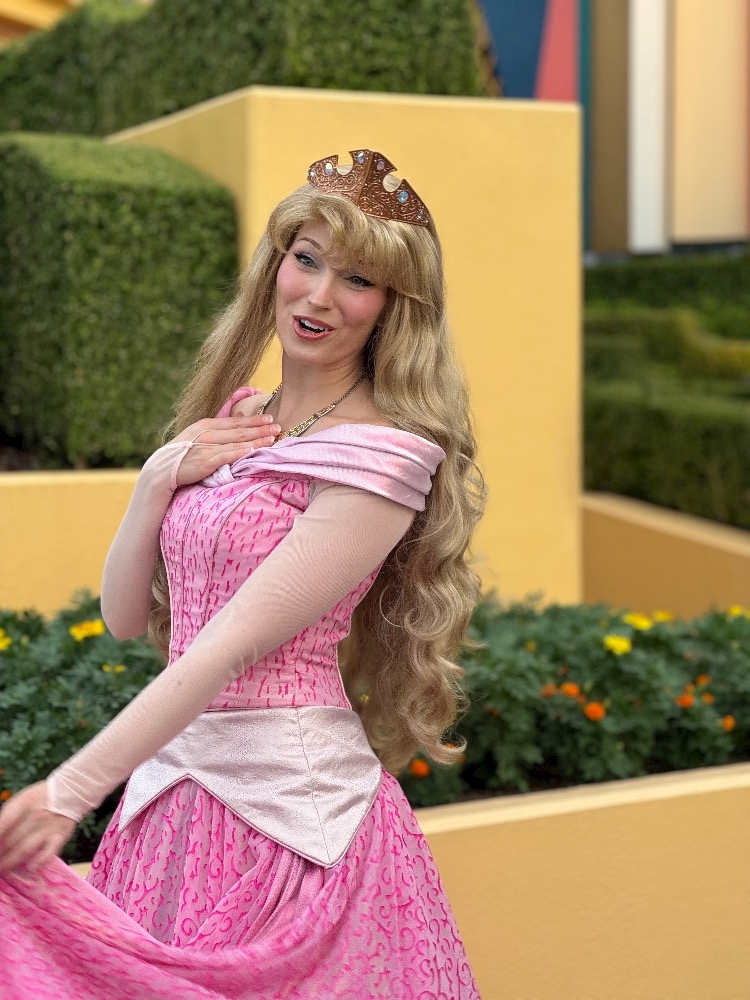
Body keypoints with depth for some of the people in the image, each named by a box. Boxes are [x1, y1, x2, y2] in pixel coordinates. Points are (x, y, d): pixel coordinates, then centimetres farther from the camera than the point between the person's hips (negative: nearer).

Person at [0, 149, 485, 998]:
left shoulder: (382, 453, -13)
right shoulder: (236, 420, 11)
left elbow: (234, 642, -21)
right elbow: (125, 617, 11)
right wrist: (158, 480, -5)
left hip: (287, 800, -6)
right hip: (170, 781, 7)